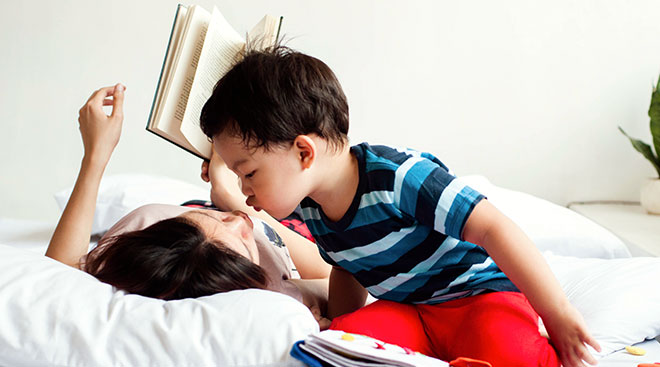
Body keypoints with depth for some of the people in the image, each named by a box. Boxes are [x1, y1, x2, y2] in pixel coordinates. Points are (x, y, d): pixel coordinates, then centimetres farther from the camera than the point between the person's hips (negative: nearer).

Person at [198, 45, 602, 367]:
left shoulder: (399, 177, -27)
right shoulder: (312, 209, -1)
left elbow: (494, 229, -27)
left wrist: (561, 317, -26)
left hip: (482, 293, -7)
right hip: (409, 312, 7)